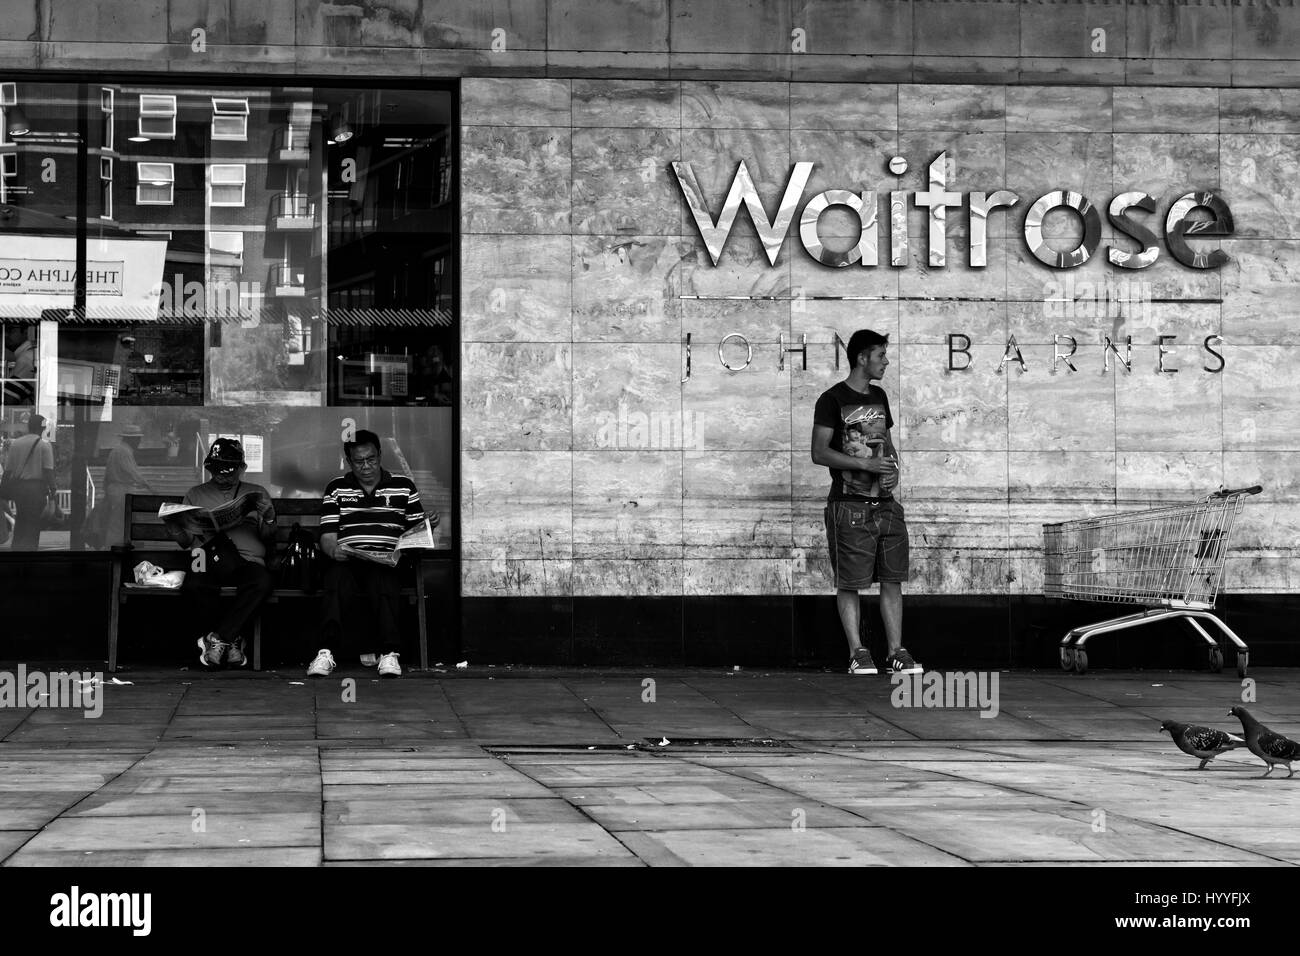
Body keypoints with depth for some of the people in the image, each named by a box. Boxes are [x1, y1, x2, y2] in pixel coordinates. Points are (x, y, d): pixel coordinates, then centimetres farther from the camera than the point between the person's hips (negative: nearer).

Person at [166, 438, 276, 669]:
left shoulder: (257, 493, 20)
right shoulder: (196, 495, 21)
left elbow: (268, 538, 13)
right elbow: (188, 541, 16)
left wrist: (268, 517, -8)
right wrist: (177, 531, -6)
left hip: (248, 561, 0)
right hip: (208, 562, 0)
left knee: (262, 582, -36)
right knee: (194, 585, -35)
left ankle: (217, 639, -25)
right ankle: (230, 641, -17)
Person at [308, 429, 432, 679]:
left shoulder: (403, 487, 17)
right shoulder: (336, 489, 17)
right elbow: (327, 536, 8)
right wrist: (333, 550, -16)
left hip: (388, 562, 0)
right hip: (347, 561, 0)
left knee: (382, 581, -37)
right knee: (338, 579, -36)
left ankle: (389, 653, -37)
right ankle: (327, 651, -40)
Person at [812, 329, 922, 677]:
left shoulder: (879, 396, 15)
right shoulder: (832, 400, -6)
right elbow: (819, 452, -11)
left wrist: (892, 468, 4)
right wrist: (865, 464, -17)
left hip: (885, 502, 6)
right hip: (849, 505, -6)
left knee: (892, 579, 3)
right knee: (850, 583, -3)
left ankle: (896, 652, 6)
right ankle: (857, 652, 2)